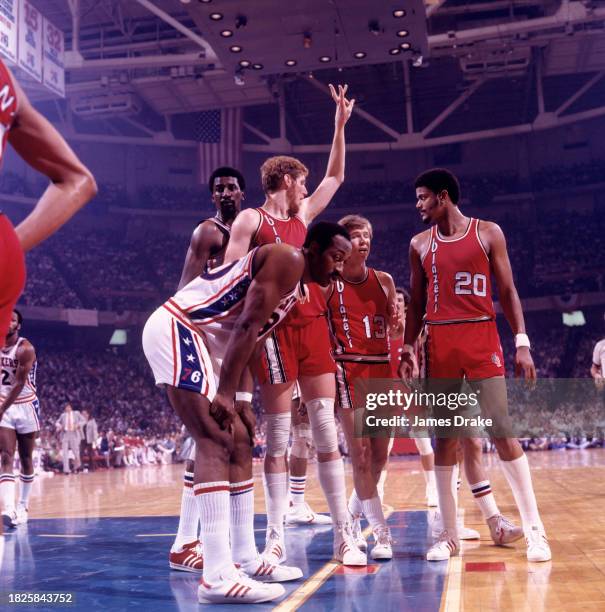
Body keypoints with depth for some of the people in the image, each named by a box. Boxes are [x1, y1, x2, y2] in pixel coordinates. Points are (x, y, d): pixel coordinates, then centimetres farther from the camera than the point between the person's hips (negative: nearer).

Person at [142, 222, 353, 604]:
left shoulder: (297, 287, 19)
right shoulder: (288, 259, -12)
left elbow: (251, 336, 19)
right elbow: (247, 325, -21)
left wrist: (239, 399, 12)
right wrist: (225, 394, -23)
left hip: (202, 341, 11)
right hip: (176, 329, -11)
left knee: (240, 444, 10)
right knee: (216, 442, -19)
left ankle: (245, 559, 17)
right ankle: (218, 577, -23)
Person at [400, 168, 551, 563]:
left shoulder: (488, 233, 4)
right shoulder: (420, 244, 12)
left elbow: (507, 291, 3)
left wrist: (522, 342, -4)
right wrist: (408, 348, 4)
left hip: (482, 339, -2)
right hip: (440, 343, 3)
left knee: (502, 431, -7)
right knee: (444, 438, 3)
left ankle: (535, 529, 3)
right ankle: (450, 535, 10)